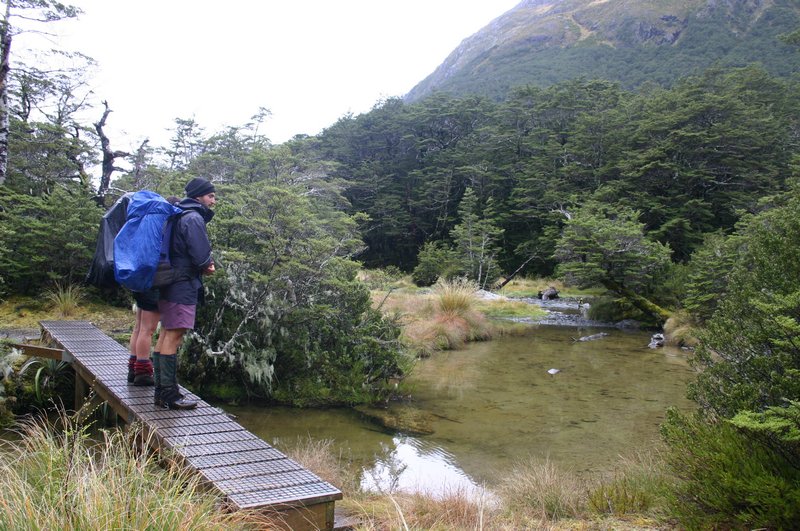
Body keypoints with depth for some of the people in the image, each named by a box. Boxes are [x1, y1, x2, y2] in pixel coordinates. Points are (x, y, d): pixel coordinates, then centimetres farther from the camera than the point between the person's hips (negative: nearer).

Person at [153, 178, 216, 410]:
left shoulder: (180, 216, 20)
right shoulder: (194, 218, -12)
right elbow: (200, 255, -21)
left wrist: (204, 265, 7)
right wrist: (207, 265, 1)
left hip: (171, 285, 10)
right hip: (183, 286, -10)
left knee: (166, 335, 11)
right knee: (174, 337, -10)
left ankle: (162, 391, 18)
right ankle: (170, 395, -8)